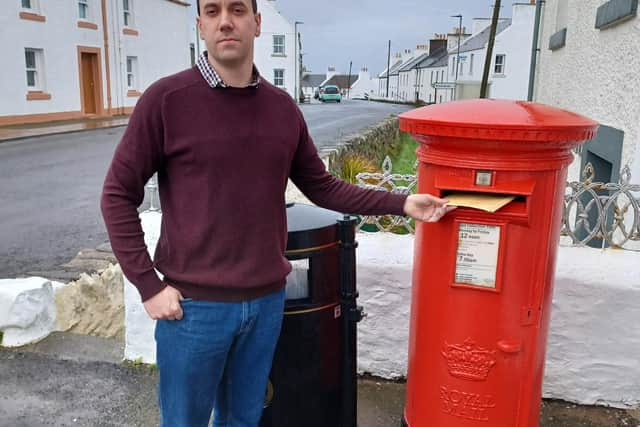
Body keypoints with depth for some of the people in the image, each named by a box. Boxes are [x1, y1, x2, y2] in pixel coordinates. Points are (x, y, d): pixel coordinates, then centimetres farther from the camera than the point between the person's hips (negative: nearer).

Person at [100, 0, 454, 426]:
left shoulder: (283, 107, 3)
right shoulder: (166, 99, -10)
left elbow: (322, 187, 10)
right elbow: (118, 195, -5)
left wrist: (400, 203, 1)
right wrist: (148, 284, -9)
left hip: (267, 300, 4)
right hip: (194, 304, -3)